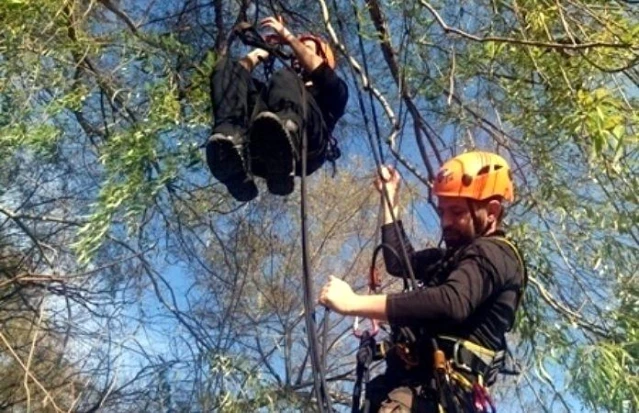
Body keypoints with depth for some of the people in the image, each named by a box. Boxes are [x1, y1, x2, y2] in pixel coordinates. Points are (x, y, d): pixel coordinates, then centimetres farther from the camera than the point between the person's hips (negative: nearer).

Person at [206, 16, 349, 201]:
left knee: (285, 79, -28)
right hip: (258, 140, 3)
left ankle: (281, 161, -61)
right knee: (226, 66, -11)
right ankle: (232, 156, -40)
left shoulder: (334, 90, 36)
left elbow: (318, 70, 11)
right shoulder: (273, 90, 46)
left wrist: (289, 37, 13)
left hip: (306, 143, -3)